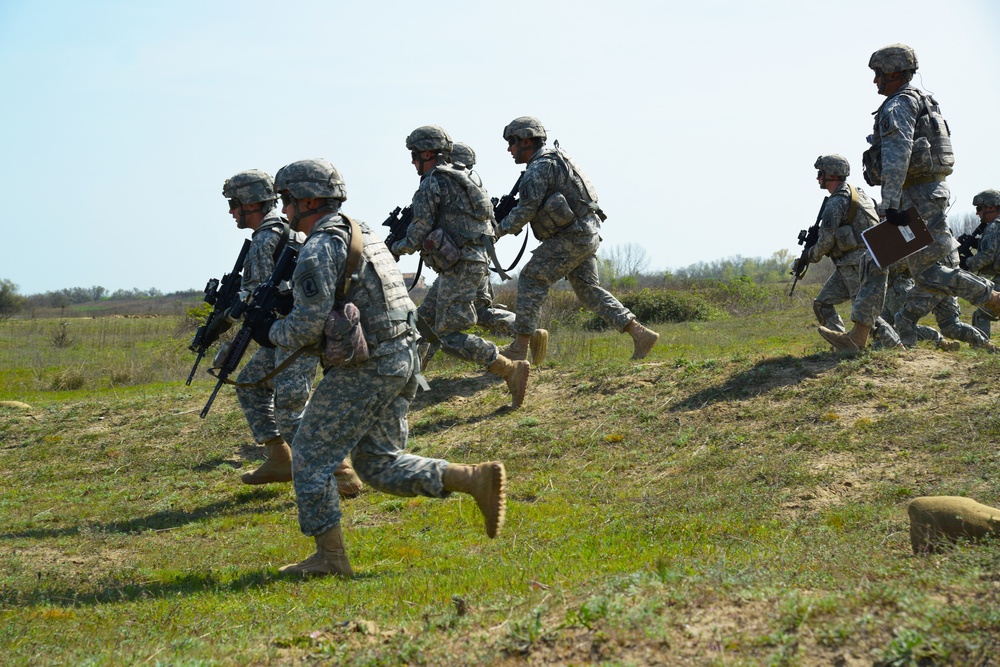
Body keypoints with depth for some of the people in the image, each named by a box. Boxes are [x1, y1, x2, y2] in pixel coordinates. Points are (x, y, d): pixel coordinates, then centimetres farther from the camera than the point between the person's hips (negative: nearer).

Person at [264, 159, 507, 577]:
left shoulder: (319, 249, -12)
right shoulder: (363, 236, 18)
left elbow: (309, 324, -18)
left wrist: (272, 334, 1)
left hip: (361, 370, -9)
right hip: (400, 363, 9)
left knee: (311, 458, 3)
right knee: (379, 464, 14)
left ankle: (330, 557, 6)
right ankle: (477, 480, 1)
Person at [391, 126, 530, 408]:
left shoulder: (432, 183, -10)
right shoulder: (460, 179, 18)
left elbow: (419, 232, -12)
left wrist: (396, 249, 9)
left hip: (459, 268, -10)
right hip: (475, 261, 10)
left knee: (450, 337, -10)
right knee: (425, 322, 18)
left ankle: (512, 370, -16)